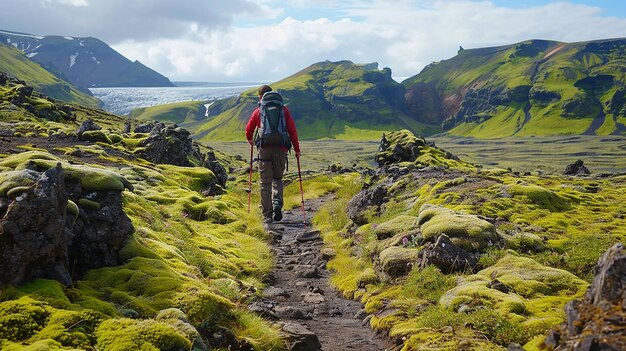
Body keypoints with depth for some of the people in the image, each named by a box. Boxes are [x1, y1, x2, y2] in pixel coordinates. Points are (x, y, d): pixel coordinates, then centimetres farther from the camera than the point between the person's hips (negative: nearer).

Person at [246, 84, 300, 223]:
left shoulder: (258, 111, 6)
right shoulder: (283, 109, 7)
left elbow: (249, 129, 14)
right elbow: (292, 130, 2)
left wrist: (250, 140, 36)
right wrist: (297, 149, 9)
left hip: (264, 149, -1)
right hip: (281, 149, 1)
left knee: (266, 183, 6)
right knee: (277, 179, 18)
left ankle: (267, 215, 6)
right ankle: (277, 204, -8)